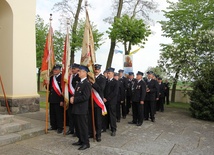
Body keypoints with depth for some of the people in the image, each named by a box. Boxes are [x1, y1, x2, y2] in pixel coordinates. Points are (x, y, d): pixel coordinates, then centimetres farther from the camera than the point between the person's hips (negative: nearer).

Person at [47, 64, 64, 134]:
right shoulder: (51, 77, 13)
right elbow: (49, 88, 18)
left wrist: (62, 100, -18)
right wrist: (48, 84, -5)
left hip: (58, 99, -7)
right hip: (51, 99, 7)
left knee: (59, 114, 1)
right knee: (52, 114, 14)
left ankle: (60, 127, 11)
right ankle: (53, 126, 27)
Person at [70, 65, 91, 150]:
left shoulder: (87, 83, -15)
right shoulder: (79, 82, 15)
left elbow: (85, 97, -23)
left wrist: (74, 99, -17)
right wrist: (73, 97, 0)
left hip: (82, 109, -10)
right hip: (77, 108, 10)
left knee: (83, 125, 0)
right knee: (77, 125, 17)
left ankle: (86, 143, 11)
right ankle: (81, 140, 30)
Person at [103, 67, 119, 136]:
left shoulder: (115, 82, -4)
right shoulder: (105, 81, 11)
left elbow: (115, 92, -11)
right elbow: (103, 90, 11)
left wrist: (107, 99, -12)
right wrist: (103, 98, -5)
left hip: (111, 101, -4)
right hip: (105, 101, 4)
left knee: (112, 115, 0)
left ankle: (113, 130, 9)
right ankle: (105, 127, 21)